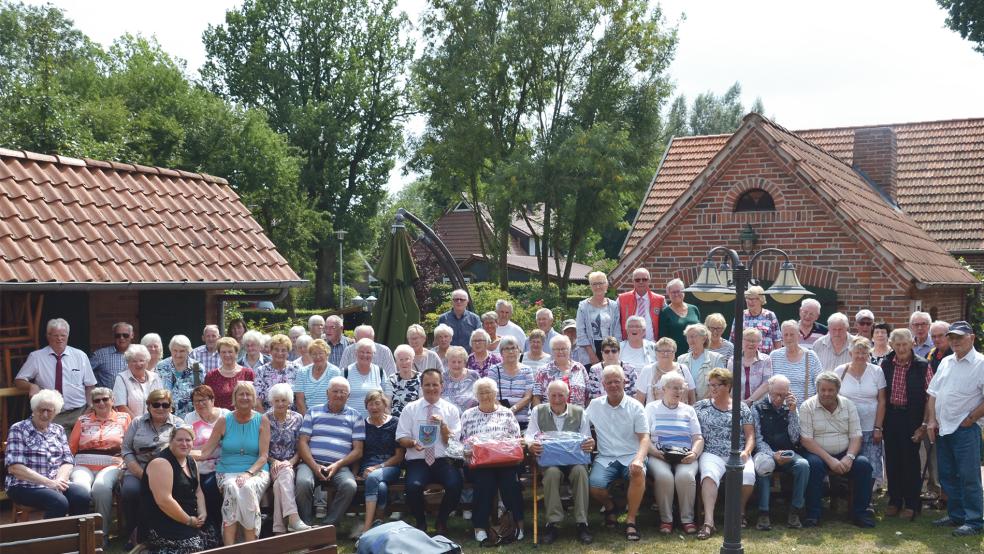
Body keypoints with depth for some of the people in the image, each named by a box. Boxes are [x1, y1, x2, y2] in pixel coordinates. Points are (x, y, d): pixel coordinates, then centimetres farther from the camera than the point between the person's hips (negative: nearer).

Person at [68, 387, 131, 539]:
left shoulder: (123, 418, 15)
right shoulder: (83, 420, 20)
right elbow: (71, 447, 17)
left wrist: (124, 459, -10)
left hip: (110, 466, -2)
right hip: (83, 465, 2)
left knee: (101, 487, -36)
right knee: (80, 488, -34)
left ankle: (103, 534, -23)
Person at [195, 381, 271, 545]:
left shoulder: (262, 421, 6)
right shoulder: (224, 422, 9)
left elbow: (263, 455, -1)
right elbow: (205, 453, 6)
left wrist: (249, 473, -18)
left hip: (256, 470, -1)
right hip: (227, 471, 1)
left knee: (248, 488, -35)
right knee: (232, 487, -34)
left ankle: (251, 545, -32)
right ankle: (229, 546, -35)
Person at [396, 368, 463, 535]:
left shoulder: (451, 410, 11)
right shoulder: (410, 409, 10)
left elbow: (454, 443, 4)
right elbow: (401, 438, 6)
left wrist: (443, 424, -12)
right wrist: (412, 443, -16)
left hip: (443, 460, 1)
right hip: (417, 461, 0)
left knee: (455, 485, -29)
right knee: (413, 486, -32)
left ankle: (442, 521, 1)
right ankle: (420, 522, 0)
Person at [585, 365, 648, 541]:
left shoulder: (635, 406, 0)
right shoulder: (595, 405, 9)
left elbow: (644, 438, -7)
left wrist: (639, 459, -25)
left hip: (631, 456, -2)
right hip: (605, 457, 2)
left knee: (638, 473, -36)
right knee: (595, 485, -27)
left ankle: (631, 520, -18)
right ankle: (610, 507, 10)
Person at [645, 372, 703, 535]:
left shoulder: (688, 410, 21)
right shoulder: (652, 408, 14)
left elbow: (698, 438, 13)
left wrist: (694, 453, -9)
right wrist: (655, 452, -14)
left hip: (684, 457, 1)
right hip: (658, 456, -1)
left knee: (685, 475, -32)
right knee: (664, 476, -34)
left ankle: (687, 519, -16)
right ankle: (665, 519, -17)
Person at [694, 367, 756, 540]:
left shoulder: (742, 408, 14)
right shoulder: (700, 406, 14)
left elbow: (750, 435, 10)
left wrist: (746, 451, -7)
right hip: (711, 454, -1)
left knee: (748, 474, -31)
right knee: (709, 473, -35)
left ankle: (740, 511, -1)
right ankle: (708, 522, -43)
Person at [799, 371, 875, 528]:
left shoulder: (848, 406, 7)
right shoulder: (807, 407, -3)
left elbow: (856, 437, 3)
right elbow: (806, 440, -11)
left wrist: (849, 457, -17)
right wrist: (829, 459, -20)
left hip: (844, 455, 3)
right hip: (818, 454, -3)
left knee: (864, 464, -22)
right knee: (814, 464, -34)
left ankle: (860, 512, -7)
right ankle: (812, 513, -22)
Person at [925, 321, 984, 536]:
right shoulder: (946, 362, 13)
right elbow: (933, 393, 15)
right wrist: (931, 420, 6)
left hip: (965, 430, -7)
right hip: (942, 429, 7)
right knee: (947, 476, 14)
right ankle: (955, 515, 26)